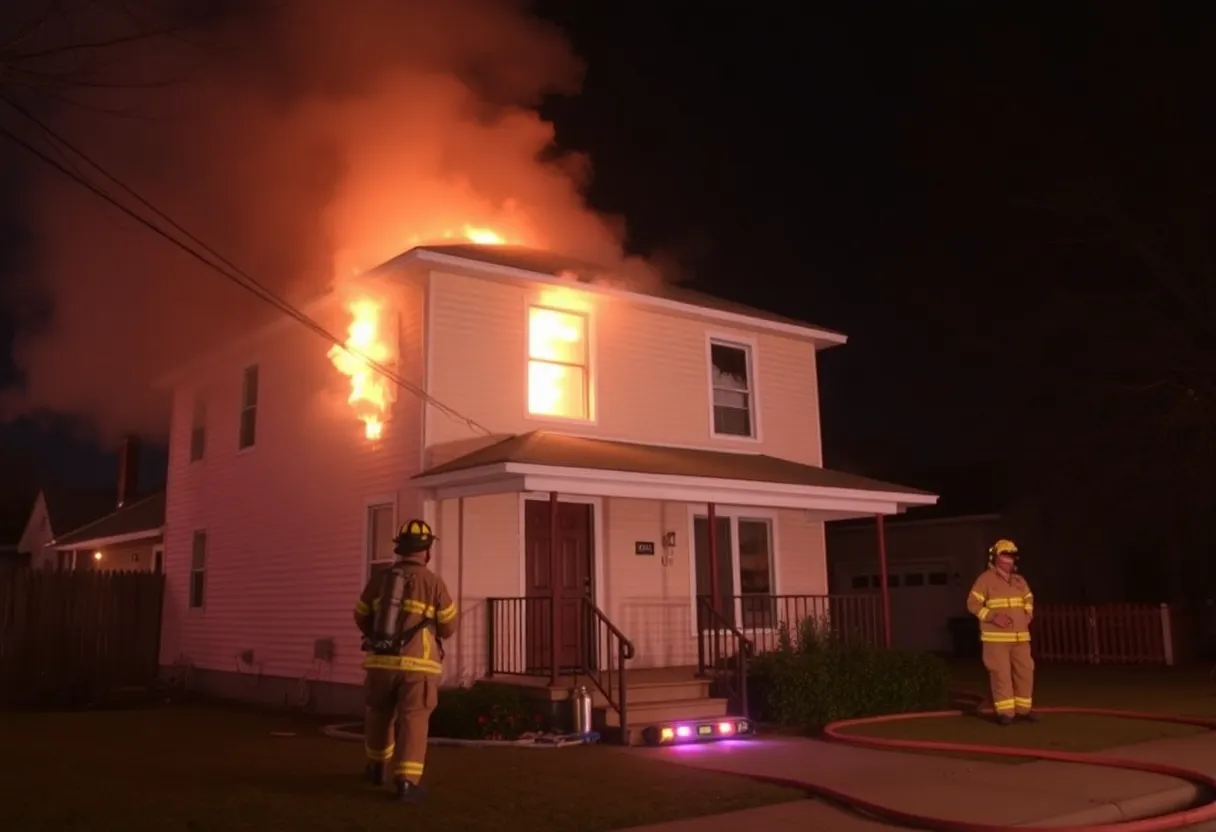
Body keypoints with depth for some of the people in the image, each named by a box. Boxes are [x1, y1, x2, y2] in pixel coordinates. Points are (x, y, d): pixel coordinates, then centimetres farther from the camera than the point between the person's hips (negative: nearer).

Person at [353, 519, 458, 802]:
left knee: (380, 714, 23)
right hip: (418, 663, -3)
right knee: (413, 721, 1)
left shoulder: (378, 579, 3)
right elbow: (448, 627, 1)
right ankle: (406, 781, -4)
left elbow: (361, 618, 14)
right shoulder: (434, 583, -7)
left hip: (381, 660, 4)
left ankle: (376, 768, 36)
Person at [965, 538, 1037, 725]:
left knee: (1025, 672, 6)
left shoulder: (1020, 580, 12)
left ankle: (1023, 708, 18)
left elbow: (1029, 599, 28)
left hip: (1020, 636, 6)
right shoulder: (986, 579, -6)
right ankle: (1005, 711, 3)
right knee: (1001, 674, -5)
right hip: (996, 637, -6)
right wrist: (993, 616, -19)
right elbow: (973, 604, -9)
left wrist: (1028, 614, 7)